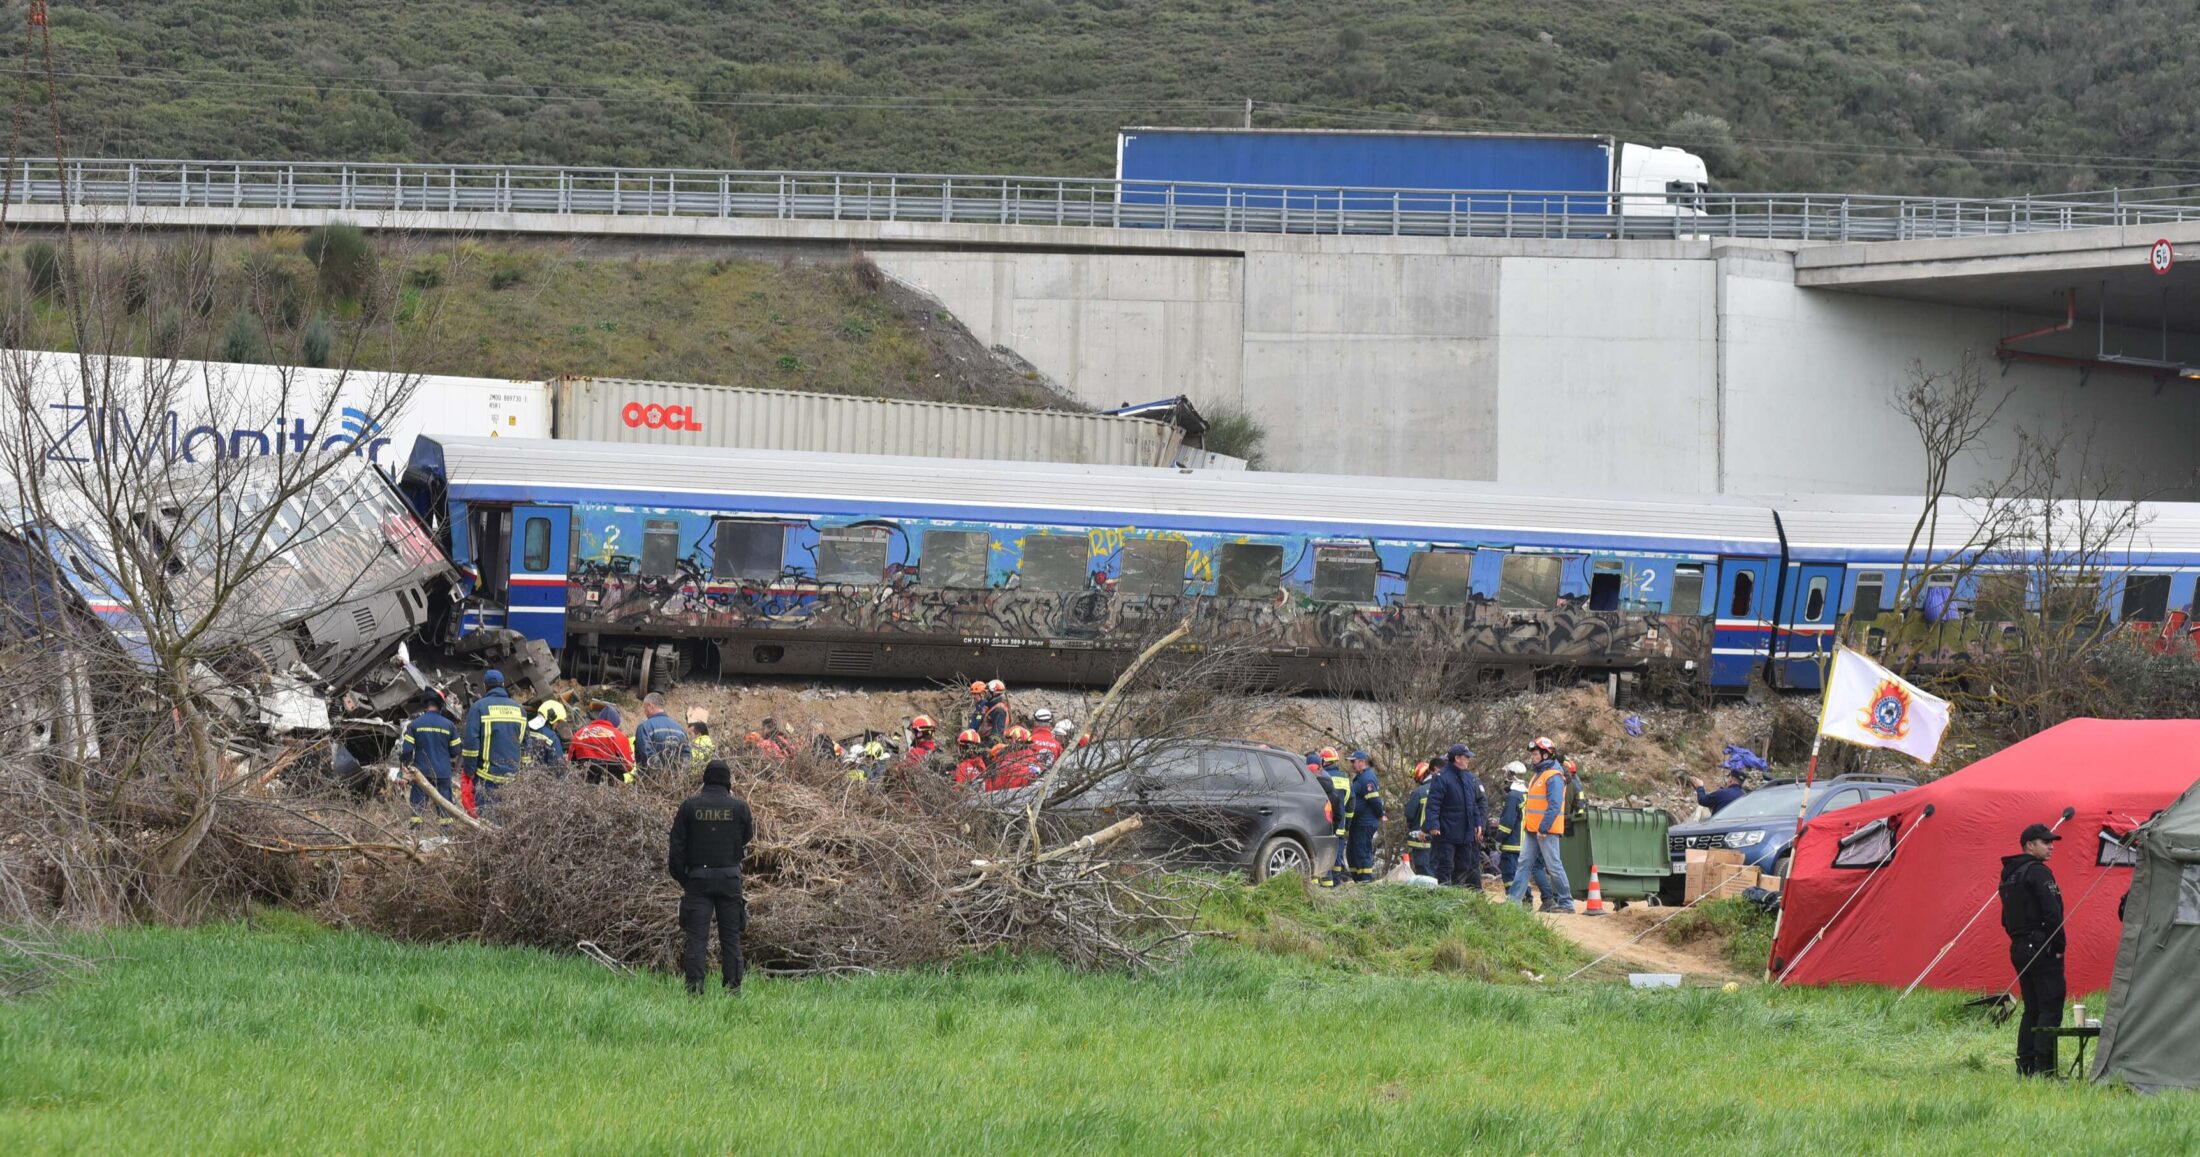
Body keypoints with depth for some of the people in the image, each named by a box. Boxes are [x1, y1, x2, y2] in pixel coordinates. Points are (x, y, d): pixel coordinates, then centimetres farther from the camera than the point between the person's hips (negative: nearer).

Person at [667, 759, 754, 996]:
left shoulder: (690, 806, -2)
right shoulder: (738, 807, -3)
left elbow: (677, 844, -1)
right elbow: (748, 837, 9)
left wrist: (681, 877, 7)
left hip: (697, 878, 0)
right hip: (729, 877, 0)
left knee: (696, 934, -1)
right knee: (730, 935, 7)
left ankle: (694, 984, -11)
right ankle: (733, 985, 3)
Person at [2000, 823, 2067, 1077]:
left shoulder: (2009, 875, 18)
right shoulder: (2038, 872, -11)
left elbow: (2007, 919, 22)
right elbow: (2052, 913, -18)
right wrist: (2059, 946, -11)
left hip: (2019, 949, 9)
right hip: (2042, 949, -9)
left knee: (2032, 1009, 13)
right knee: (2050, 1007, -8)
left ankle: (2024, 1067, 11)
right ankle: (2044, 1067, -14)